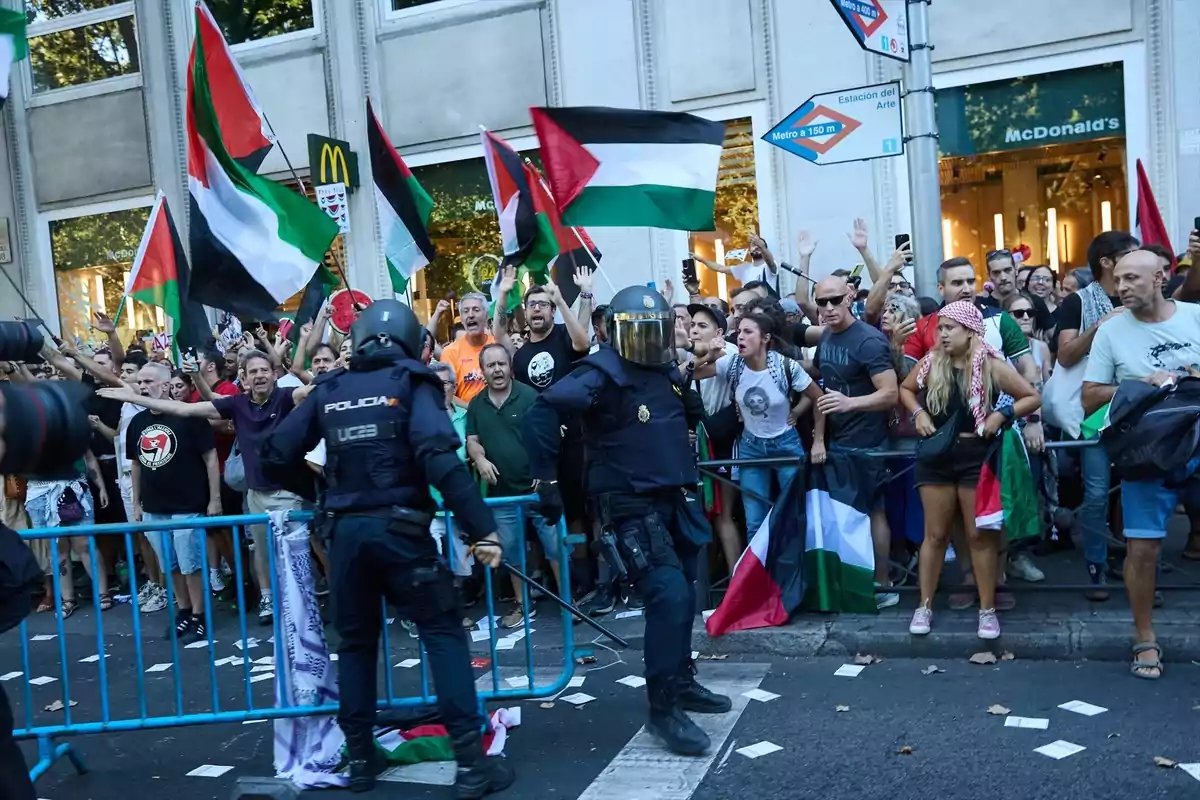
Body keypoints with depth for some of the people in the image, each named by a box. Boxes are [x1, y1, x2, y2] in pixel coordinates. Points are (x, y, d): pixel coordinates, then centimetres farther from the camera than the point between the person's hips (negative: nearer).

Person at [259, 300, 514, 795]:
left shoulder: (328, 390, 8)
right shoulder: (411, 384, -4)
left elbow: (275, 454, 9)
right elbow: (440, 459, -18)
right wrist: (482, 528, -19)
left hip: (345, 530, 4)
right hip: (399, 528, -4)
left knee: (356, 641, 19)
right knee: (444, 633, 4)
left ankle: (359, 758, 27)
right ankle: (471, 760, 1)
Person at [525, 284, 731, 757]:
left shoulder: (667, 371, 10)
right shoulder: (603, 373, -15)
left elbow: (691, 414, 30)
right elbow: (544, 412, -26)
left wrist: (684, 456, 20)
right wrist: (546, 479, -24)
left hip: (671, 500, 8)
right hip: (631, 507, -8)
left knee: (682, 597, 15)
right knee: (669, 596, -15)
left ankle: (681, 683, 34)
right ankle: (663, 708, -3)